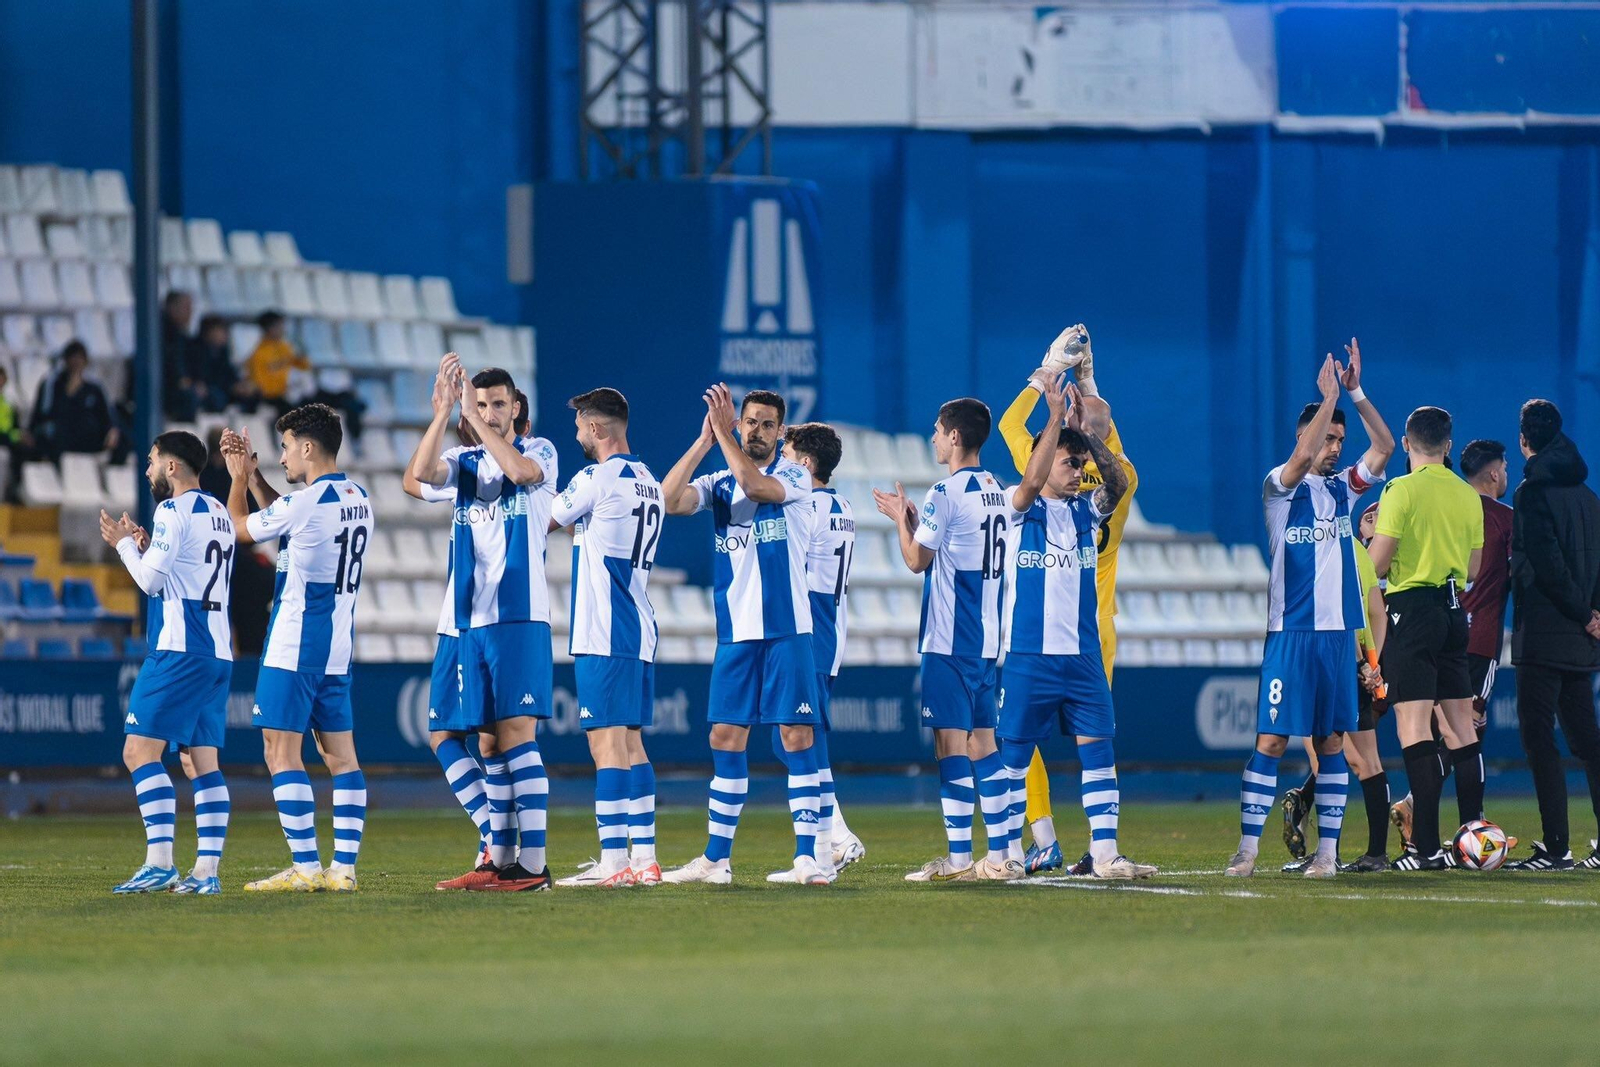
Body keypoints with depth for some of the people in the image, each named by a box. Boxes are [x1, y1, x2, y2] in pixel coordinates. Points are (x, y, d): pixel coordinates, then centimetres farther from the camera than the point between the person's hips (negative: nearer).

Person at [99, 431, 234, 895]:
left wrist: (123, 543, 5)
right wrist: (147, 548, 20)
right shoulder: (218, 514, 19)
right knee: (202, 762, 6)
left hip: (180, 650, -9)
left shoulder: (174, 511, -8)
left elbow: (150, 580, -10)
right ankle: (206, 870, -1)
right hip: (217, 653, 9)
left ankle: (159, 862, -18)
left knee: (139, 752, -9)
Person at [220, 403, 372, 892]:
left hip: (294, 646, -9)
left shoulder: (305, 503, -16)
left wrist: (238, 478, 17)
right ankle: (344, 867, 6)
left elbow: (241, 528, 1)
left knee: (281, 752, -6)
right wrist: (252, 473, 23)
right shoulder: (358, 499, 10)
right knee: (340, 754, 8)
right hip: (338, 647, 9)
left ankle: (306, 868, -11)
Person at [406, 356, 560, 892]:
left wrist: (475, 417, -19)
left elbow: (520, 470, -21)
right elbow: (421, 472, -7)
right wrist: (444, 411, -16)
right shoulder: (465, 461, 13)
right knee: (490, 742, 7)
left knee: (517, 735, -11)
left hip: (520, 615, -5)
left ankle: (533, 864, -13)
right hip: (471, 620, 5)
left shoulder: (539, 451, 2)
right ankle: (501, 859, 12)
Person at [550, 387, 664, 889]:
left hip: (603, 637, -9)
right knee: (632, 743, 11)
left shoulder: (596, 478, -10)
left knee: (607, 742, -10)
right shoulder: (649, 483, 15)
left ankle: (613, 861, -13)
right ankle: (644, 857, 11)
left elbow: (541, 523, 2)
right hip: (639, 633, 9)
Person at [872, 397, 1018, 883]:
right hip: (987, 638, 8)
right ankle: (999, 856, 8)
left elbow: (917, 559, -7)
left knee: (951, 742, -6)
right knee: (983, 742, 10)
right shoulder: (997, 492, 12)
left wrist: (901, 519, 9)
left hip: (948, 641, -8)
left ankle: (958, 857, -8)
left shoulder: (946, 493, -13)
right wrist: (912, 517, 24)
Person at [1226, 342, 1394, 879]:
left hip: (1337, 632, 5)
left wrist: (1355, 392, -7)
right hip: (1291, 632, -5)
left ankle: (1327, 850, 7)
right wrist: (1329, 397, -19)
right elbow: (1301, 458, -22)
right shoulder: (1281, 486, -2)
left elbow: (1384, 447, 1)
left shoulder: (1342, 487, 12)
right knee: (1271, 739, -7)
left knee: (1332, 741, 5)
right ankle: (1248, 849, -7)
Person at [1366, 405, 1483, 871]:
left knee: (1414, 727, -9)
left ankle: (1427, 847, -17)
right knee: (1461, 728, 11)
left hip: (1413, 607, -6)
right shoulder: (1469, 496, 9)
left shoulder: (1402, 490, -9)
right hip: (1455, 610, 6)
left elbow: (1377, 564, -11)